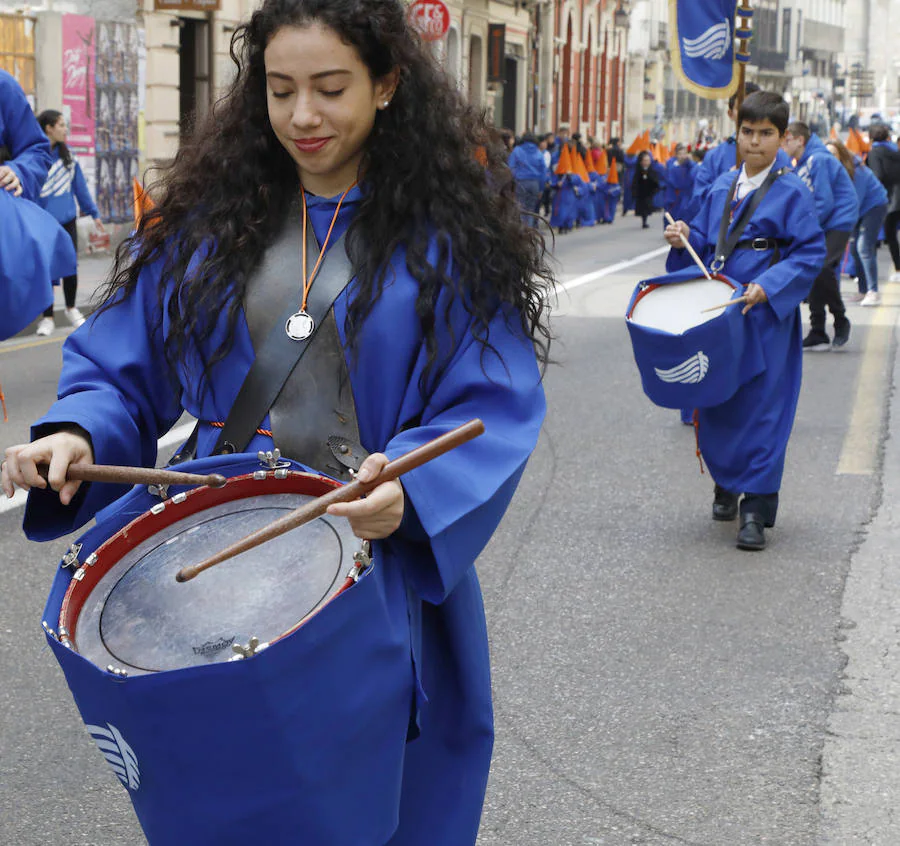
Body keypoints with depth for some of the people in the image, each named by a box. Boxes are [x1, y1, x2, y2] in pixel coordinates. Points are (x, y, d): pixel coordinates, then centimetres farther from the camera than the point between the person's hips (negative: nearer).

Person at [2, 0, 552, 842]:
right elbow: (123, 369, 5)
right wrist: (79, 433, -16)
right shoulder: (208, 217, 3)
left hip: (389, 582, -2)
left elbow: (495, 408, -11)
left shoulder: (447, 229, -5)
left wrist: (411, 489, -29)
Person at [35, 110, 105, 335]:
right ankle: (47, 318, 13)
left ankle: (71, 309, 29)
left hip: (67, 219, 4)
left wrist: (93, 213, 14)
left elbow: (79, 185, 13)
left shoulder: (66, 154, 7)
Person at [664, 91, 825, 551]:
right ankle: (726, 484, 31)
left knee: (760, 406, -5)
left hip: (765, 315, -5)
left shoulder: (791, 192, -6)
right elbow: (705, 243, 17)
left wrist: (768, 286, -21)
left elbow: (811, 251, -10)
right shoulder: (722, 187, 11)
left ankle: (756, 510, -2)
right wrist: (685, 239, -5)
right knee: (713, 401, 10)